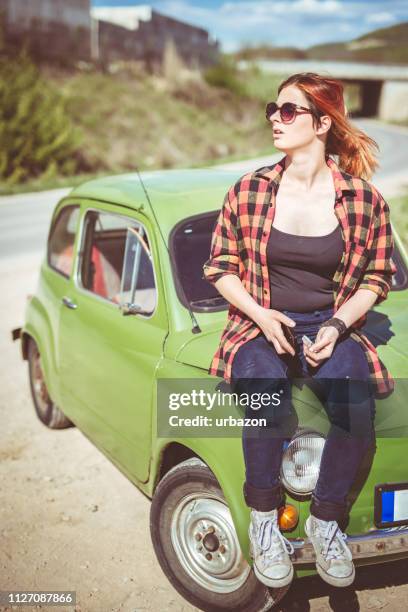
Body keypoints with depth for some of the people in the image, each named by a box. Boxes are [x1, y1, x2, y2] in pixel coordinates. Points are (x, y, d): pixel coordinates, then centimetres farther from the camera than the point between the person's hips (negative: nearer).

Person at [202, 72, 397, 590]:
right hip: (259, 324, 0)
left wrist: (338, 324, -11)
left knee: (357, 409, -28)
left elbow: (377, 277, 6)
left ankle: (325, 520, -2)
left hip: (331, 328, 1)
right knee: (269, 406, -32)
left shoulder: (365, 199, -1)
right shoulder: (248, 191, -1)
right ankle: (263, 519, -5)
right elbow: (219, 268, 5)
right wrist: (262, 315, -11)